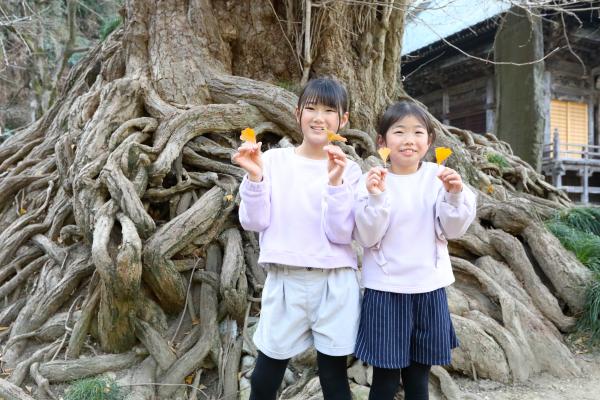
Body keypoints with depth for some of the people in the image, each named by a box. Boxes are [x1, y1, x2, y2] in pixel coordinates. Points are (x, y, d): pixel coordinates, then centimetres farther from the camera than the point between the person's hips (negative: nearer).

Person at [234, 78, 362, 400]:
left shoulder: (348, 170, 0)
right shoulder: (273, 160, 1)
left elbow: (341, 234, -9)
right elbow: (254, 222, -2)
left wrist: (335, 182, -21)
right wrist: (254, 176, -15)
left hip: (334, 284, 0)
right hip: (284, 281, 1)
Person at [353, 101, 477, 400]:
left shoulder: (438, 176, -1)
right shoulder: (373, 180, -7)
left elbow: (453, 230, -3)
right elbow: (367, 238, -12)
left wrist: (455, 195, -19)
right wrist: (375, 197, -25)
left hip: (429, 288, 2)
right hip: (385, 290, -2)